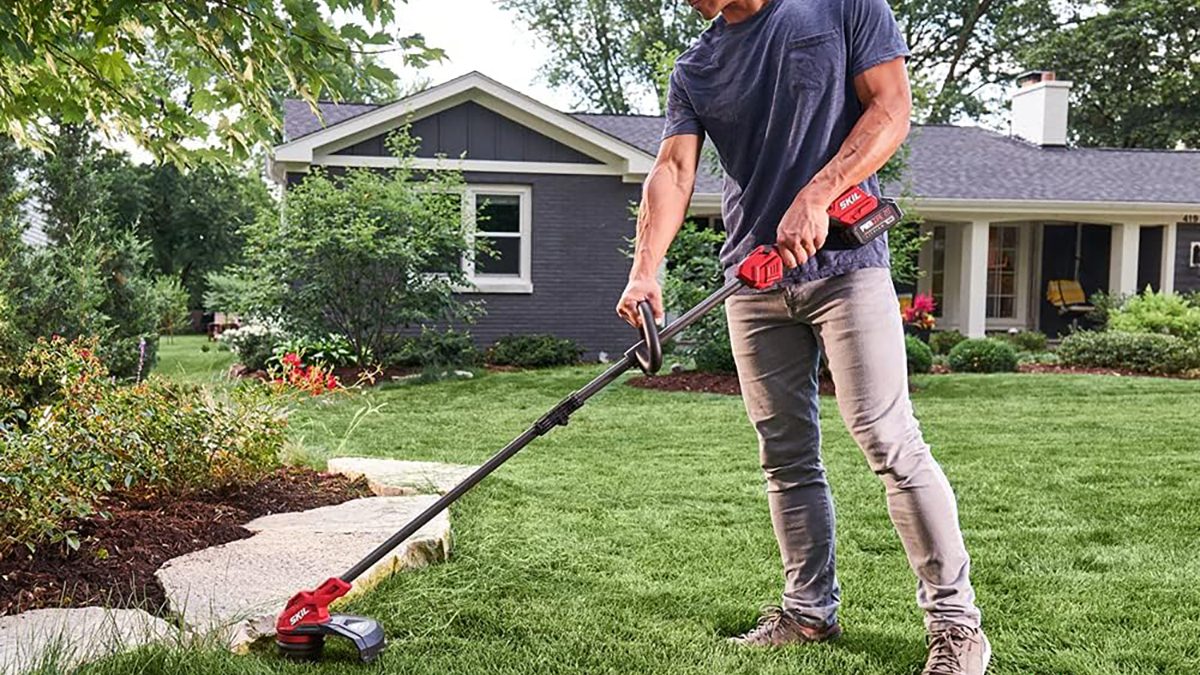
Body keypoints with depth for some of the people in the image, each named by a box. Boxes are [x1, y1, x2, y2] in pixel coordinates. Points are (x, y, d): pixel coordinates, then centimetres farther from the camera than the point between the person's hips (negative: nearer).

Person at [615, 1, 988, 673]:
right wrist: (646, 270, -17)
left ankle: (956, 620, 1)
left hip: (846, 261, -4)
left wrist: (815, 198, -18)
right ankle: (811, 610, 21)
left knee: (890, 440, -10)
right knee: (787, 458, 9)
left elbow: (892, 111, -6)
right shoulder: (694, 70, 12)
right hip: (753, 284, 5)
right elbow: (674, 170, -1)